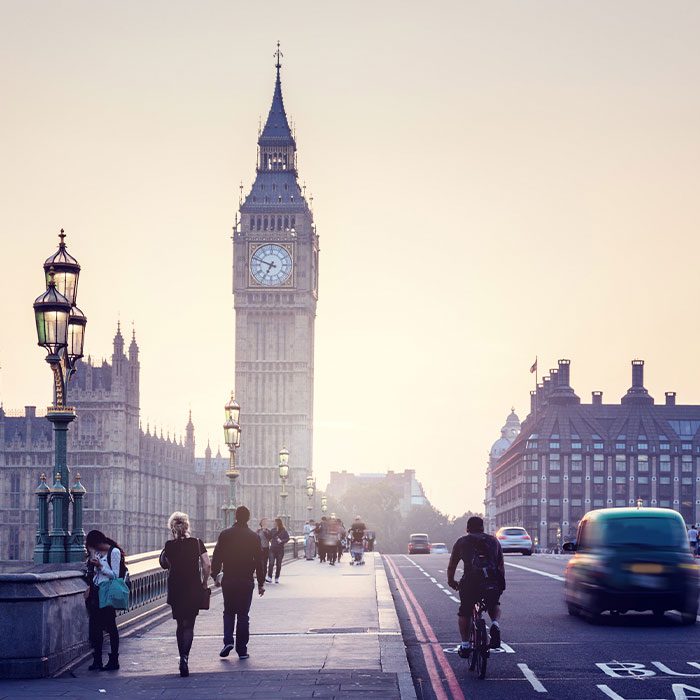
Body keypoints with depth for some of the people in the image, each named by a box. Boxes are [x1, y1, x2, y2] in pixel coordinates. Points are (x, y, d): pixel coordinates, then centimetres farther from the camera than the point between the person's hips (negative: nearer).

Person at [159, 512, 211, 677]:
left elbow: (164, 564, 10)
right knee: (189, 625, 2)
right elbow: (207, 565, -6)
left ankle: (183, 657, 20)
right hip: (194, 589, 0)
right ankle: (184, 657, -19)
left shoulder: (169, 545, -5)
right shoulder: (197, 543, -3)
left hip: (175, 589, 0)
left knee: (180, 624, 17)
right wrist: (204, 583, 6)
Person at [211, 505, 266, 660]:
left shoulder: (225, 534, -2)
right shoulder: (254, 537, -2)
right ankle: (242, 650, 6)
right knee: (243, 615, 6)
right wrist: (261, 582, 6)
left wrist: (215, 575, 9)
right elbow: (259, 561, 0)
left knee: (229, 612, 14)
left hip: (228, 580, 0)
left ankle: (228, 641, -6)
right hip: (247, 581, 0)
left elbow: (217, 557, -1)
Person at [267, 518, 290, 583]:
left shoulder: (284, 531, -3)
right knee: (271, 563, -11)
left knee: (278, 564, 6)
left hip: (280, 549, -1)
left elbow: (287, 538, -5)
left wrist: (282, 541, -18)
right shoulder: (273, 530, 5)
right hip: (272, 548, 1)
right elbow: (269, 537, 12)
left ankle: (277, 578, 15)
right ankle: (269, 578, -12)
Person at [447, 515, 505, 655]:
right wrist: (501, 584, 40)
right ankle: (495, 624, 1)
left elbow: (451, 567, 24)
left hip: (470, 582, -1)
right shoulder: (493, 541, 22)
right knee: (494, 605, 29)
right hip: (493, 584, 1)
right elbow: (501, 566, 26)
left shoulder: (461, 542, 18)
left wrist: (451, 581, 41)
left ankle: (465, 644, 16)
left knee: (464, 613, 22)